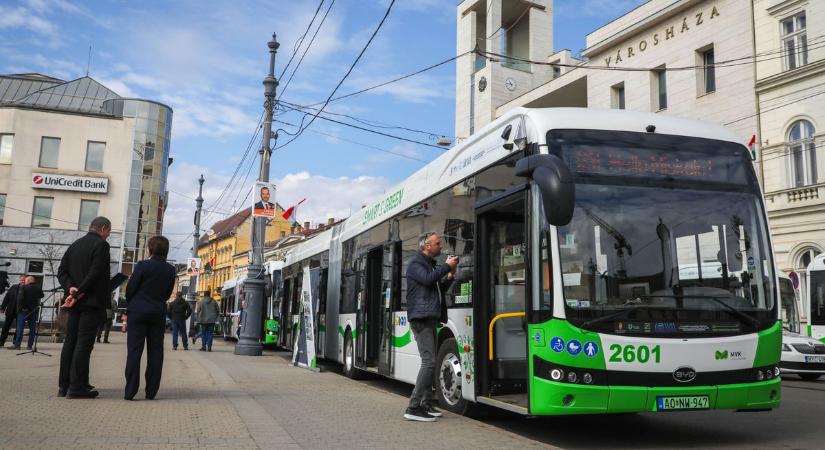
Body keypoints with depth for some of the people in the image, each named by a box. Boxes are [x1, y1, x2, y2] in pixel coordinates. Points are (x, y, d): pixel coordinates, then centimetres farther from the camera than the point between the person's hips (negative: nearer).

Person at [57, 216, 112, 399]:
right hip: (92, 302, -8)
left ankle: (64, 385, 13)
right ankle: (77, 387, -6)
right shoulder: (101, 245, -9)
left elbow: (62, 271, 9)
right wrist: (78, 293, -13)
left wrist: (71, 288, -4)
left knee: (70, 341, 10)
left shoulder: (75, 244, 15)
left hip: (75, 302, 8)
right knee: (84, 343, -6)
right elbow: (95, 274, -18)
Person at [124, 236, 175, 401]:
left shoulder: (143, 265, -9)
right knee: (155, 351, 6)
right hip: (159, 313, 3)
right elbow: (168, 293, 7)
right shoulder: (171, 270, 3)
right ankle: (151, 391, 7)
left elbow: (130, 288, -5)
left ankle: (130, 391, -3)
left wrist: (130, 306, 11)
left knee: (134, 350, 0)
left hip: (138, 311, -3)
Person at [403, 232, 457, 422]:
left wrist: (449, 276, 11)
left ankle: (426, 404, 17)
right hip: (421, 318, -10)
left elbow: (439, 290, 26)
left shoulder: (431, 264, 22)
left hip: (430, 318, 10)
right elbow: (427, 279, -23)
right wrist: (447, 266, -11)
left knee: (430, 362, 11)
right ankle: (414, 408, -15)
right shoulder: (416, 262, -5)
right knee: (429, 361, -16)